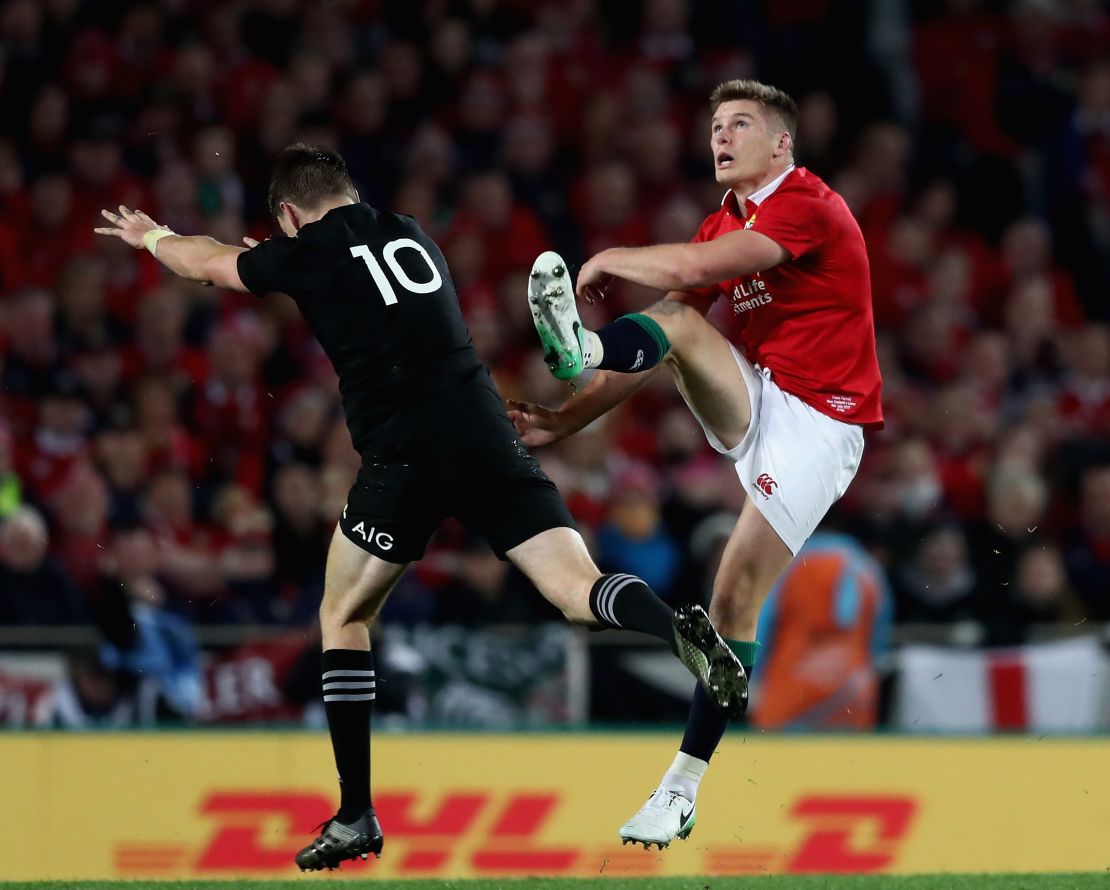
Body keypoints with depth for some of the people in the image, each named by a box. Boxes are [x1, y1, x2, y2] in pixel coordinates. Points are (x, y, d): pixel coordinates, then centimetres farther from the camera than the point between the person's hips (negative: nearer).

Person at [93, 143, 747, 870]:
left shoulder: (308, 254, 8)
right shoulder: (410, 236, 23)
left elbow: (211, 264, 28)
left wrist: (152, 236, 52)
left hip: (403, 455, -4)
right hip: (488, 436, 4)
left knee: (342, 618, 15)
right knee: (579, 591, -6)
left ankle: (357, 818, 9)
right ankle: (678, 628, -40)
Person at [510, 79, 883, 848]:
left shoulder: (807, 206, -14)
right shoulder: (725, 224, 14)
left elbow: (690, 268, -25)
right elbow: (678, 303, 13)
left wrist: (609, 259, -7)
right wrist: (565, 422, 6)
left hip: (816, 423, -7)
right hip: (751, 402, 7)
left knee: (736, 595, -10)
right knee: (673, 324, -19)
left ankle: (683, 788, -5)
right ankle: (580, 348, -53)